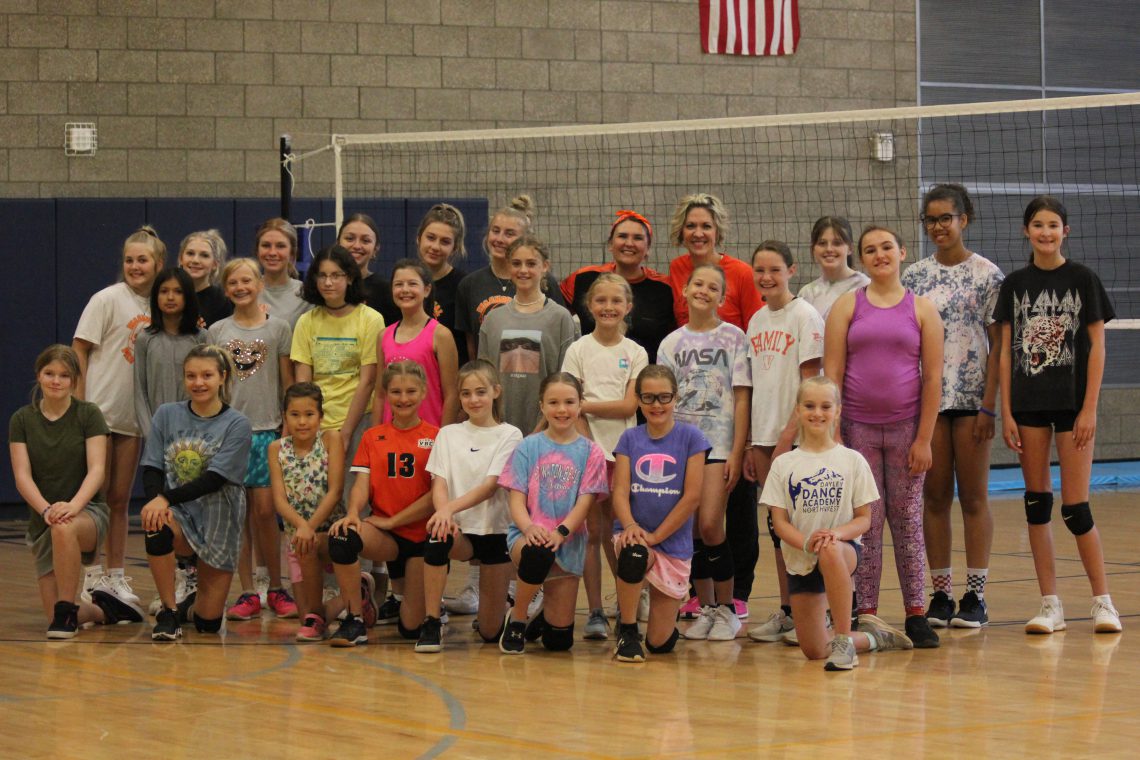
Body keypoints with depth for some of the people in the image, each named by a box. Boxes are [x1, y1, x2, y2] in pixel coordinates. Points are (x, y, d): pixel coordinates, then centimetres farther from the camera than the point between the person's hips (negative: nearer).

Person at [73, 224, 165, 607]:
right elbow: (79, 351, -8)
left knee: (120, 500, 9)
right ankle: (91, 576, 3)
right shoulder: (108, 300, -7)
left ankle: (116, 577, 14)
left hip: (133, 416, 5)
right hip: (98, 413, -5)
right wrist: (78, 407, -13)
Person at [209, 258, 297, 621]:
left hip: (267, 429, -1)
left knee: (265, 510, -6)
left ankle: (276, 587, 8)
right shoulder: (217, 332, 8)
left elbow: (287, 383, 7)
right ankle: (248, 593, 6)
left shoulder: (278, 328, 5)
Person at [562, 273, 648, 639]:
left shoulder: (635, 354, 5)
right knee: (592, 532, -1)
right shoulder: (578, 350, 2)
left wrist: (585, 405, -12)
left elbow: (628, 407, -5)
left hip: (623, 451, 1)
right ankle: (595, 612, 3)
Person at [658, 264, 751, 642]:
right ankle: (705, 609, 12)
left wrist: (736, 454, -9)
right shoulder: (672, 343, 10)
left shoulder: (733, 337, 2)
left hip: (718, 443, -3)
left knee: (710, 525, -13)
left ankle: (727, 610, -1)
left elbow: (742, 398, -2)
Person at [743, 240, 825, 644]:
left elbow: (810, 381, -12)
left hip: (796, 434, -7)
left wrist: (789, 434, -18)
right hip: (764, 434, 7)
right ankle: (786, 610, 14)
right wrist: (751, 443, 11)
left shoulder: (805, 315, -8)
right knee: (777, 524, 8)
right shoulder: (756, 321, 13)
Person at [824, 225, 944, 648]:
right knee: (865, 522, 2)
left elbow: (933, 378, 1)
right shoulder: (847, 307, 5)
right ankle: (866, 615, 6)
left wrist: (924, 438, -6)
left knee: (907, 521, 3)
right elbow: (832, 373, 0)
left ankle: (916, 614, 8)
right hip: (858, 428, 0)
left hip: (906, 428, 0)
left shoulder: (921, 310, 4)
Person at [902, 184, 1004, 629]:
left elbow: (997, 345, -3)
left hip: (971, 398, -3)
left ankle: (975, 596, 5)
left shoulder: (987, 274, -1)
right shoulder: (914, 277, 9)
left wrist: (988, 406, -10)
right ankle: (940, 593, 11)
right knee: (934, 497, 5)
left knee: (973, 497, 1)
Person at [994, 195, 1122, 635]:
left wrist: (1089, 408, -9)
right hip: (1028, 404, 3)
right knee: (1036, 500, 3)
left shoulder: (1082, 279, -1)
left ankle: (1102, 601, 7)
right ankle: (1050, 605, 9)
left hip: (1072, 403, -3)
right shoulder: (1015, 284, 7)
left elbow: (1097, 346, -3)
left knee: (1074, 507, -6)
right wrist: (1006, 412, 1)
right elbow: (1006, 351, 7)